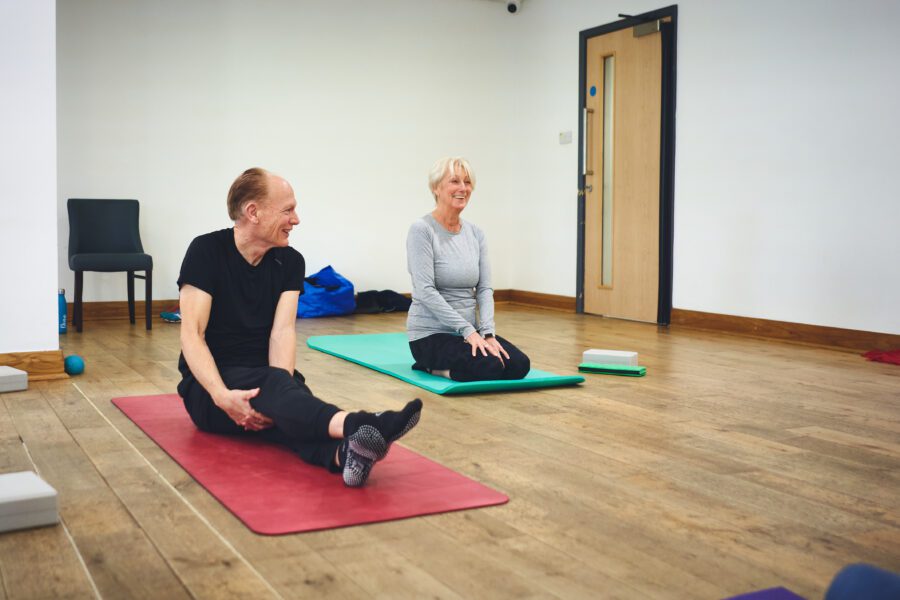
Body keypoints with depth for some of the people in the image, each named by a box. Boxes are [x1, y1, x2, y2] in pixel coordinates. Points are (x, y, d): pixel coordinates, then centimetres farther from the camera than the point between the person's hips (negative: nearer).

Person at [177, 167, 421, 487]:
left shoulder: (290, 261, 2)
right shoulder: (207, 251, -10)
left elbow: (282, 330, -11)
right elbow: (192, 334, -18)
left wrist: (279, 395, -31)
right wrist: (222, 395, -36)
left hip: (263, 380, 4)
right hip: (210, 384, -4)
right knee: (268, 382, -37)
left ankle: (344, 452, -66)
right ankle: (354, 425, -66)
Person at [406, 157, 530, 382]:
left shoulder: (476, 234, 8)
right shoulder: (422, 230, -13)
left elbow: (484, 288, 3)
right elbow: (426, 291, -20)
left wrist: (487, 332, -13)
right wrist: (468, 330, -23)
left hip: (469, 330, 7)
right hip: (431, 334, -7)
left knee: (519, 365, -16)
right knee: (490, 369, -30)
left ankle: (446, 364, 8)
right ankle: (433, 365, -1)